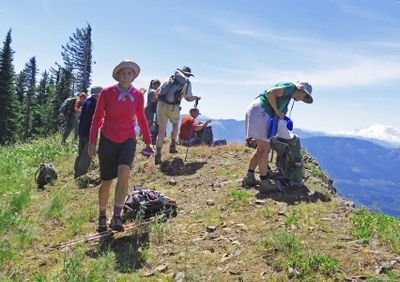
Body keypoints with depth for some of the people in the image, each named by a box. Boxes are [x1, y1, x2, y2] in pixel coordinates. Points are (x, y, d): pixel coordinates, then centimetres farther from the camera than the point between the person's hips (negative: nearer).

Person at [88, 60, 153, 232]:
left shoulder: (138, 95, -2)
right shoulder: (106, 93, -7)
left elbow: (141, 119, 11)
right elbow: (97, 118, -1)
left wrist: (148, 142, 12)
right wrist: (92, 142, -5)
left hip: (128, 140, 1)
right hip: (108, 140, -1)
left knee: (124, 172, -27)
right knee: (106, 182, 4)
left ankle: (117, 217, -19)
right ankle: (102, 216, 29)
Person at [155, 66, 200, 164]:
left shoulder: (171, 77, 15)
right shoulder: (187, 83, 5)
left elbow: (160, 90, 17)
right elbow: (189, 98, 8)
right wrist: (197, 97, 26)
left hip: (161, 104, 2)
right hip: (173, 107, -2)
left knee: (161, 131, 6)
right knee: (175, 125, 29)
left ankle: (158, 155, -2)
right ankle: (173, 146, 26)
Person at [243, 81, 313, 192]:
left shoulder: (288, 97, 25)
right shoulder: (290, 87, -4)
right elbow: (270, 93, -20)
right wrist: (278, 112, -12)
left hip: (255, 112, 10)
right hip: (259, 111, -10)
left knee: (261, 148, 15)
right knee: (265, 148, -7)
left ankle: (249, 177, 20)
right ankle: (264, 182, -3)